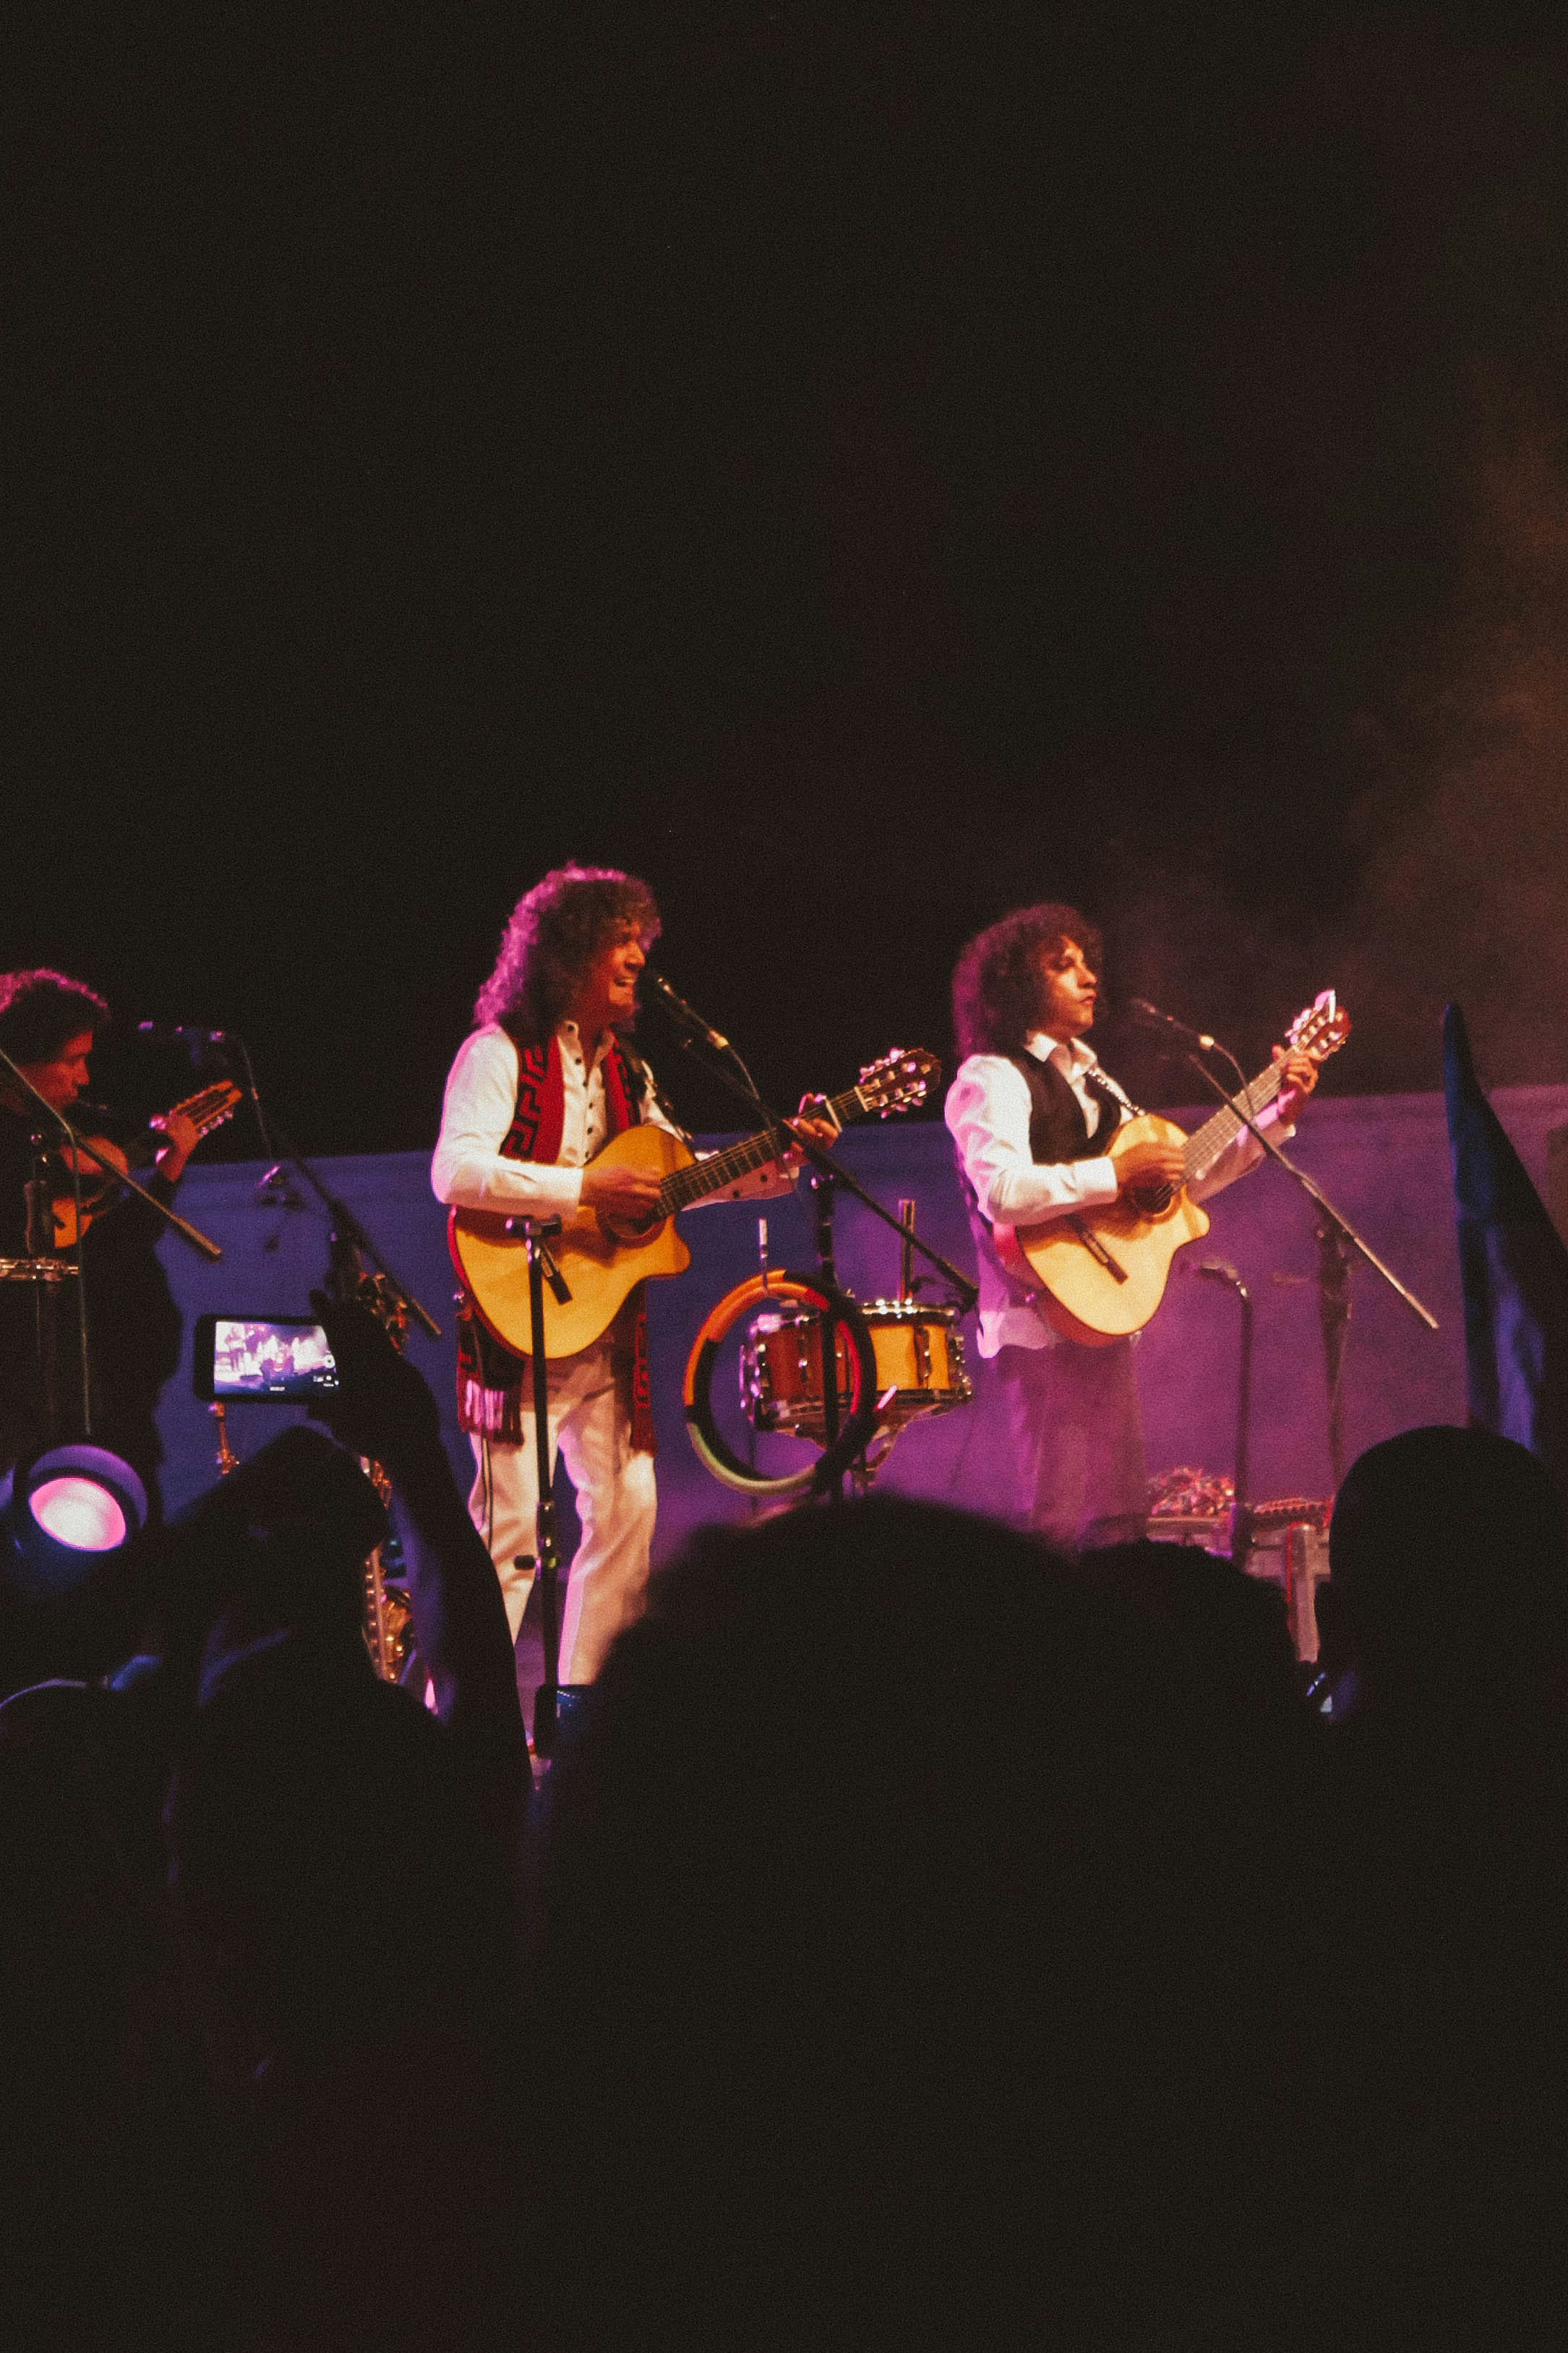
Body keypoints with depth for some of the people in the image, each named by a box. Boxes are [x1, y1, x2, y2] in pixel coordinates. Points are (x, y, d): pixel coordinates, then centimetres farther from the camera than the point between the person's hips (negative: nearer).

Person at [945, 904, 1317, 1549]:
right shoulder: (994, 1079, -8)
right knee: (1056, 1522, -12)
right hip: (1041, 1320, -9)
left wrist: (1277, 1114, 15)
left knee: (1121, 1519, 8)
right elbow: (1002, 1193, -26)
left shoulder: (1085, 1076, 19)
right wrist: (1117, 1174, -24)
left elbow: (1179, 1177, 21)